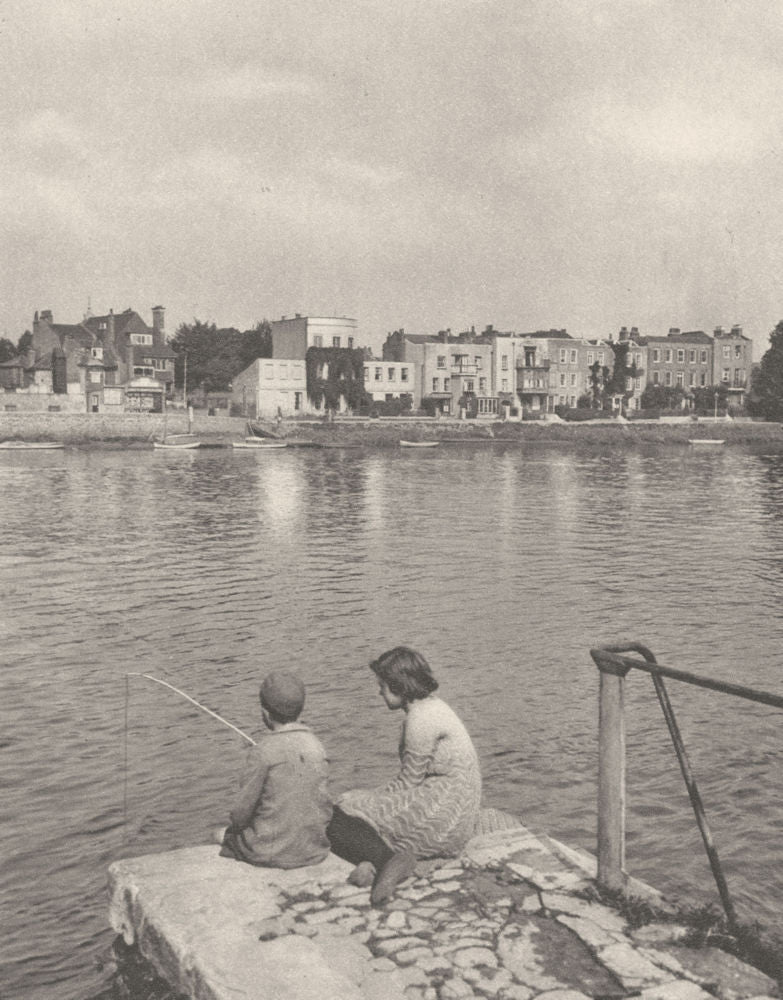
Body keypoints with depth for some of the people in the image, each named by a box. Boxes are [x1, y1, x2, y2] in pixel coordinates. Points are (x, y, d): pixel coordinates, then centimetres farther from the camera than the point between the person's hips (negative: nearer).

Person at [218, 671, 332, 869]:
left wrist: (237, 826, 9)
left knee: (224, 836, 23)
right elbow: (325, 807, 4)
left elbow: (242, 810, -12)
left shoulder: (263, 751, -19)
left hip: (272, 853, -5)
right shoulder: (316, 746, -3)